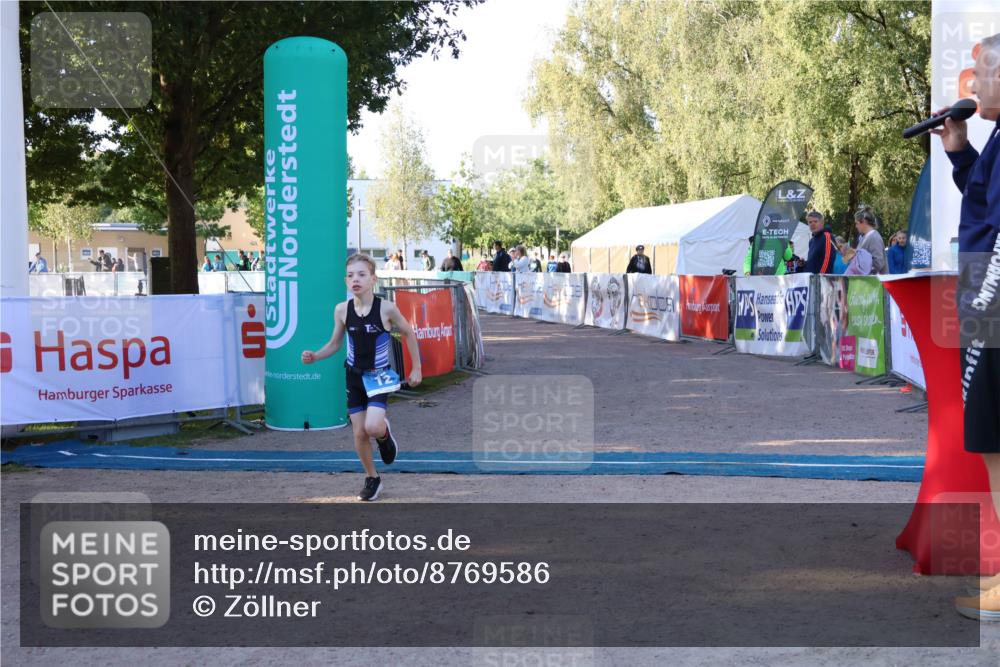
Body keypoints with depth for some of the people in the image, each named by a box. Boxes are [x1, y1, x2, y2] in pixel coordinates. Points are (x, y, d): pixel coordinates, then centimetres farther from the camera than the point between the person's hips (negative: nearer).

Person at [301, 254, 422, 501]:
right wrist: (315, 356, -13)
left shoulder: (386, 308, -18)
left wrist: (416, 368, 1)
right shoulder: (342, 310, -9)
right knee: (359, 433, 6)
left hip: (379, 376, -3)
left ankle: (385, 434, 16)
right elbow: (335, 344, 5)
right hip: (354, 376, 3)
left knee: (373, 427, -23)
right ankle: (372, 479, 29)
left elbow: (409, 334, -2)